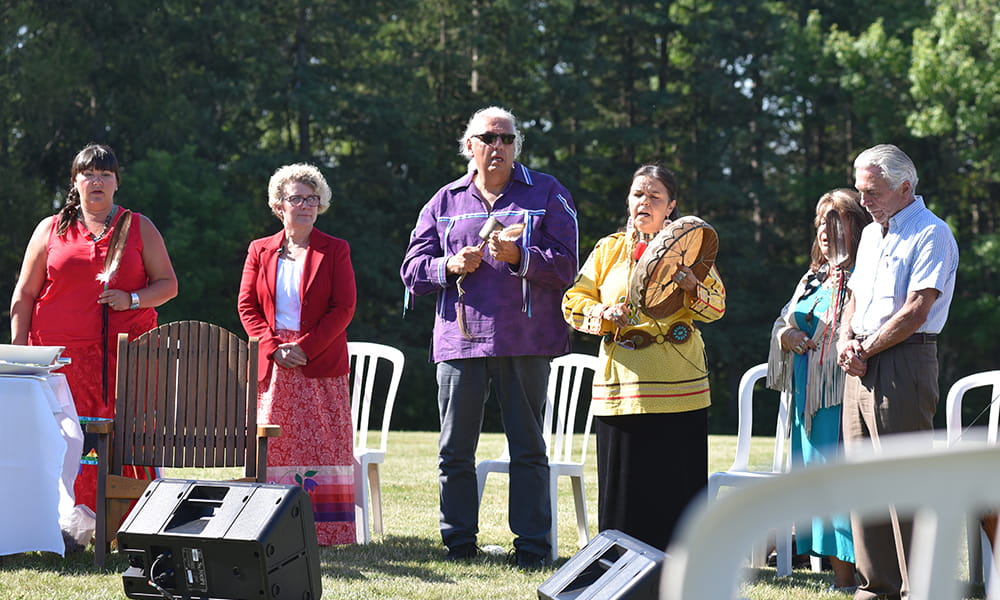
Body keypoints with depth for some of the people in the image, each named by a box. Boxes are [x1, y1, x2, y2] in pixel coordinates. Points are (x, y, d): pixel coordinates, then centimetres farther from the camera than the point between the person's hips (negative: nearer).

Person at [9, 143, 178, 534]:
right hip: (62, 353, 0)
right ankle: (68, 523, -3)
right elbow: (24, 295, 13)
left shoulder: (139, 229, 13)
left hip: (128, 353, 0)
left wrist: (132, 300, -7)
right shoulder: (51, 230, 13)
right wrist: (19, 353, 5)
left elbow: (168, 283, 12)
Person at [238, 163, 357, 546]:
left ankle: (323, 530, -3)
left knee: (321, 446, -4)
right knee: (274, 449, -2)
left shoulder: (334, 250, 6)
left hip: (321, 366, -2)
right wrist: (274, 347, -8)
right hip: (273, 367, 2)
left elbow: (344, 308, -2)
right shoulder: (260, 251, 13)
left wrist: (305, 347, -12)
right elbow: (247, 306, 8)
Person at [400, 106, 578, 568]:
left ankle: (532, 544, 4)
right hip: (460, 339, 3)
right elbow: (413, 268, 12)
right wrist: (450, 266, -7)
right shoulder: (445, 201, 14)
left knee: (528, 448, 0)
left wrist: (517, 256, -18)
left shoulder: (546, 194, 7)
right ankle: (459, 542, 13)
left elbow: (565, 264, -2)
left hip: (525, 340, -2)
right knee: (455, 450, 4)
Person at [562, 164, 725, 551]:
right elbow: (573, 303, 10)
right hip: (621, 385, 2)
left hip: (677, 387, -2)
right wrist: (603, 313, -10)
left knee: (675, 481, -3)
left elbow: (717, 306, -1)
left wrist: (692, 288, -21)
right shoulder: (608, 249, 14)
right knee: (622, 480, 2)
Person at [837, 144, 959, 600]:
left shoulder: (931, 234, -9)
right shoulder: (871, 234, 19)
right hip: (861, 367, 9)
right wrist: (846, 340, 3)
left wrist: (866, 349, -10)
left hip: (903, 362, -9)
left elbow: (915, 311, -16)